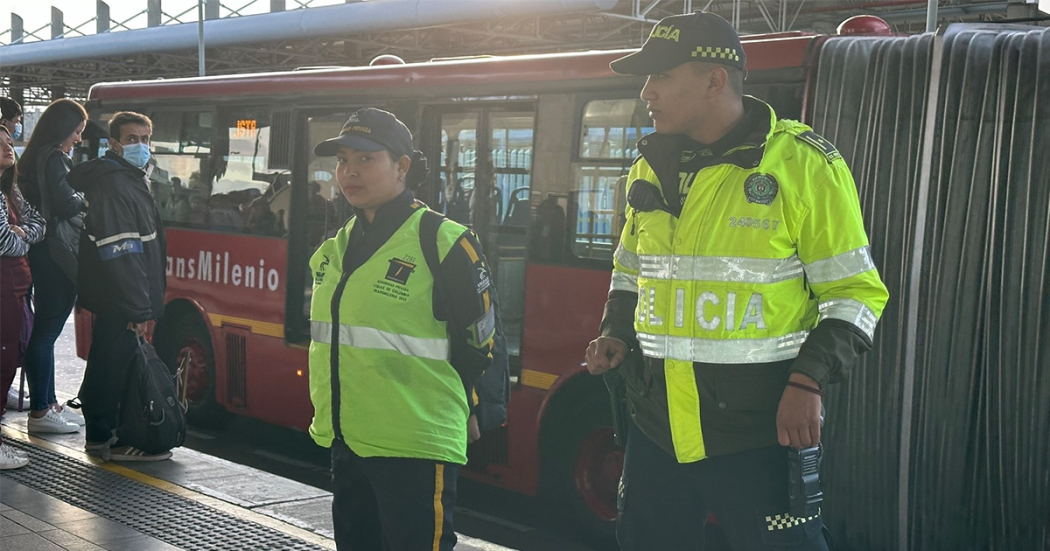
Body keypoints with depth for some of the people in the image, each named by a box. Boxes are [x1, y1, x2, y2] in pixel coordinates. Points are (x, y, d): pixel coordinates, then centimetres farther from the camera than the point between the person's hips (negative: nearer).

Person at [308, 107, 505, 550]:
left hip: (415, 447, -8)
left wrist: (473, 411, 1)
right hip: (345, 442, 8)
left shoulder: (442, 242, -11)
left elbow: (481, 341, -5)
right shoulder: (335, 248, 11)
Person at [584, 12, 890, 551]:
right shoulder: (651, 167, 11)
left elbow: (855, 290, -7)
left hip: (757, 432, -6)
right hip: (656, 428, 6)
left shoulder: (803, 164, -9)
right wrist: (617, 335, 6)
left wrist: (809, 382, -18)